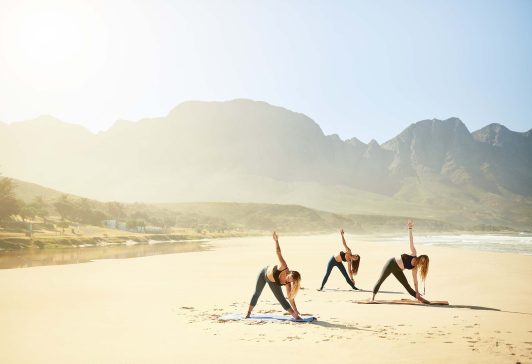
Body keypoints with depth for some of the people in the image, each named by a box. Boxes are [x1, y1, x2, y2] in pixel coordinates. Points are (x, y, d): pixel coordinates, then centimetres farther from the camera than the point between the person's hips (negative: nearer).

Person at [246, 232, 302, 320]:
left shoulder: (287, 284, -31)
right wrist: (276, 240, -50)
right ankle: (248, 313, 30)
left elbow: (291, 298, -26)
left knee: (281, 298, -8)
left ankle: (295, 316, -1)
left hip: (273, 282, 1)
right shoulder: (283, 267, -41)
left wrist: (295, 312, -30)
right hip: (264, 273, -1)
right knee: (257, 293, 13)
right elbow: (278, 253, -44)